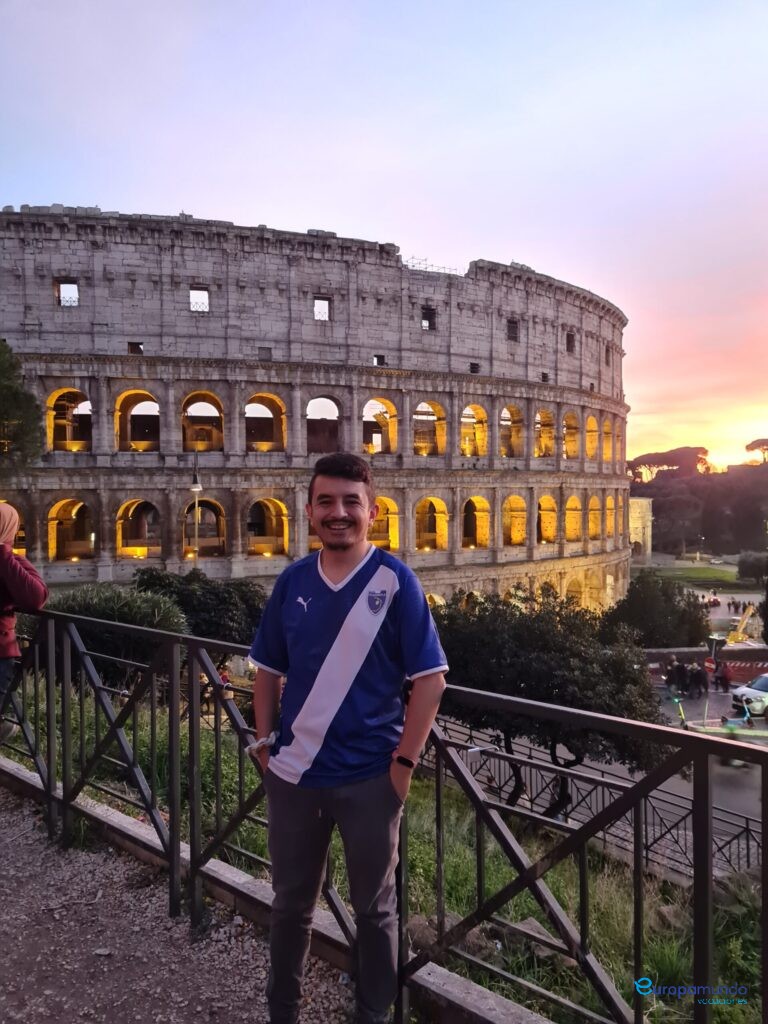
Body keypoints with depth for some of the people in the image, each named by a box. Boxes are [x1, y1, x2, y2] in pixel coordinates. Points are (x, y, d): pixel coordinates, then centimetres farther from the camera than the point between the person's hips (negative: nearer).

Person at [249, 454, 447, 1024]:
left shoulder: (395, 581, -11)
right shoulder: (293, 581, 0)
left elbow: (430, 679, -11)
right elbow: (268, 670, 10)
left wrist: (404, 762, -13)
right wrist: (265, 742, 3)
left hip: (370, 775, -3)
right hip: (293, 772, 4)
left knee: (374, 907, 18)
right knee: (291, 901, 22)